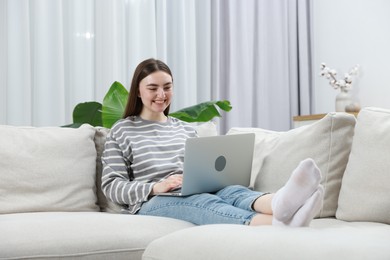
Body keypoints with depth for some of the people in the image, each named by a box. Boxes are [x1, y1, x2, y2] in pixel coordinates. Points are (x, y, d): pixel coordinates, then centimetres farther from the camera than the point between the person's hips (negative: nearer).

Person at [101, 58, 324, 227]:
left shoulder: (186, 129, 24)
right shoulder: (122, 131, 8)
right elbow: (111, 186, 0)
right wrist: (155, 187, -18)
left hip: (195, 195, 4)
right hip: (152, 204, -4)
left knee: (231, 191, -32)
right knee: (204, 201, -38)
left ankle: (281, 204, -68)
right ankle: (278, 222, -67)